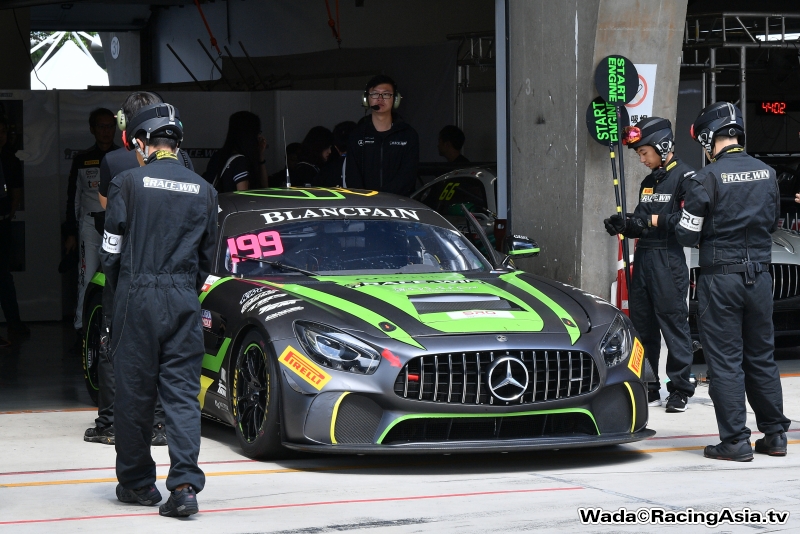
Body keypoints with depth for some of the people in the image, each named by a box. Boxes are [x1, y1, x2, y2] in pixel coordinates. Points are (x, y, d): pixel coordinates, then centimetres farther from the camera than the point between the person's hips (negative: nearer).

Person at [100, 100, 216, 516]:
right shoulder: (203, 190, 8)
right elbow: (207, 254, 11)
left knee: (134, 391, 7)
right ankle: (184, 485, -10)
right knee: (183, 393, 1)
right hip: (184, 300, 3)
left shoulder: (127, 183, -2)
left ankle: (136, 483, 17)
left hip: (138, 296, -3)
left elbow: (112, 250, -1)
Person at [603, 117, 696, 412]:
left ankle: (679, 389, 1)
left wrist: (653, 220, -15)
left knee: (673, 322, -5)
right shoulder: (648, 182, 20)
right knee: (641, 325, 9)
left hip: (669, 261, -9)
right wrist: (626, 225, 4)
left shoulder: (685, 176, -7)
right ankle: (647, 388, 16)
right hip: (642, 259, 9)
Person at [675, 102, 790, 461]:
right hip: (760, 276, 5)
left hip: (721, 278, -5)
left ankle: (735, 440, 0)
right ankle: (775, 434, 20)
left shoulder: (705, 179, -14)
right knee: (761, 357, 15)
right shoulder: (767, 173, 3)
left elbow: (687, 235, -10)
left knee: (725, 361, 1)